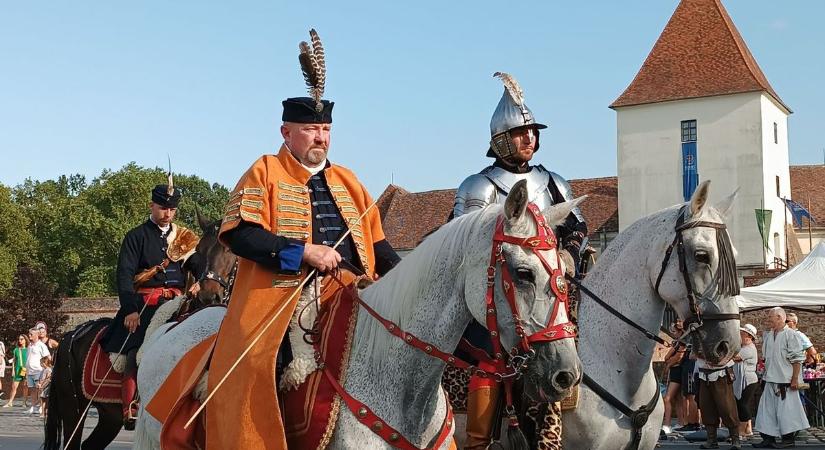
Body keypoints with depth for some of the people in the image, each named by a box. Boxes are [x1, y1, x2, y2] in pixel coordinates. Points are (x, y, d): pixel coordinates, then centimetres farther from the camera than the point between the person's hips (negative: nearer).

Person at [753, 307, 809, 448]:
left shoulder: (791, 335, -10)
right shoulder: (768, 335, 12)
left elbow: (797, 359, -12)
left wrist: (795, 379, -15)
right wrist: (764, 375, 18)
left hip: (785, 381, -7)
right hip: (770, 380, 7)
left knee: (786, 410, -2)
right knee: (768, 410, 7)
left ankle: (788, 439, 8)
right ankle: (769, 438, 13)